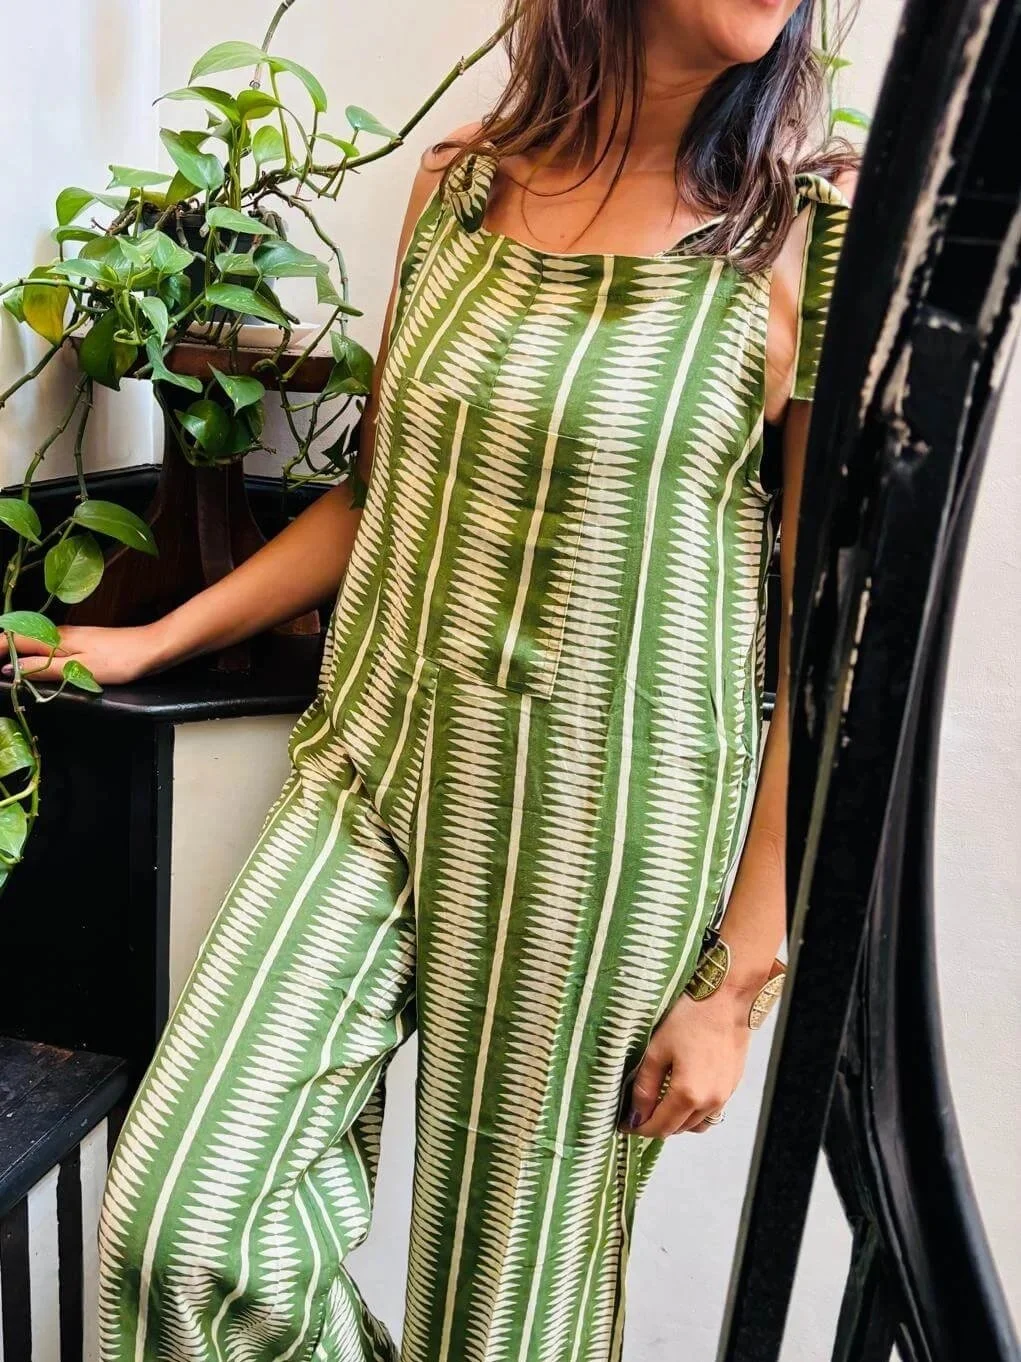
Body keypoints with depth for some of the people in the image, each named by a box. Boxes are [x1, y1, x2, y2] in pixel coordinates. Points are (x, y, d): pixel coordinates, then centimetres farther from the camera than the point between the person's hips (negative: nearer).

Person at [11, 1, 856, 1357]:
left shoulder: (820, 234, -6)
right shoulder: (458, 184, 6)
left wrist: (736, 982, -8)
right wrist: (154, 641, 14)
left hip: (599, 820, -3)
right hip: (381, 768, 4)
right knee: (180, 1224, -1)